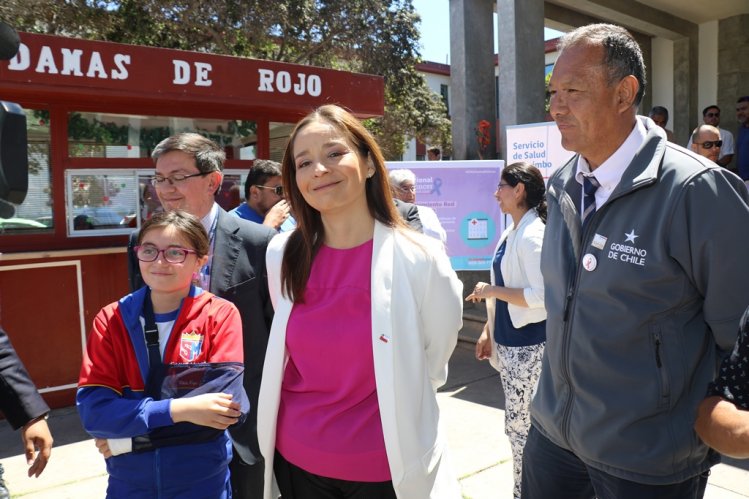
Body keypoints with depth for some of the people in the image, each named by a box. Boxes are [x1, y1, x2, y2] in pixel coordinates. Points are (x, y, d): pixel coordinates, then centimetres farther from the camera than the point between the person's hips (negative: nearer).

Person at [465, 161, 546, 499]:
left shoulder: (532, 235, -18)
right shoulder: (511, 232, 9)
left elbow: (541, 295, -25)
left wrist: (491, 290, -18)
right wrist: (488, 332, 14)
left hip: (528, 346, -9)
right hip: (508, 342, 9)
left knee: (520, 426, 2)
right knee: (522, 424, 19)